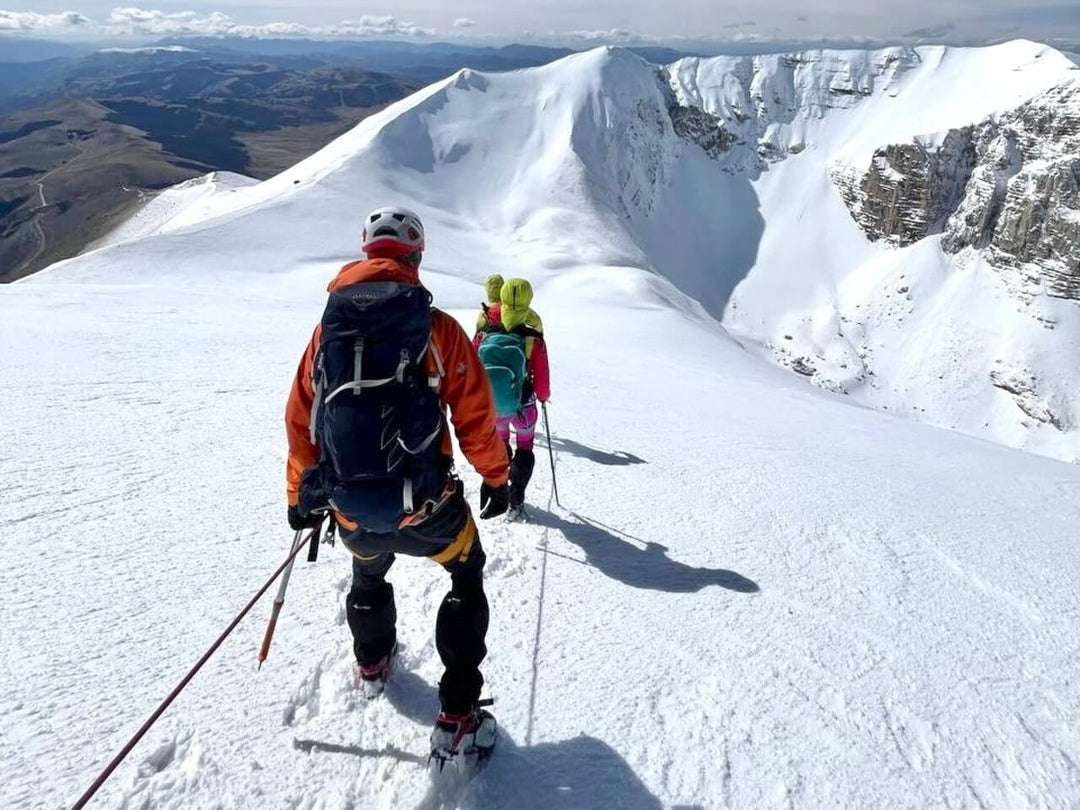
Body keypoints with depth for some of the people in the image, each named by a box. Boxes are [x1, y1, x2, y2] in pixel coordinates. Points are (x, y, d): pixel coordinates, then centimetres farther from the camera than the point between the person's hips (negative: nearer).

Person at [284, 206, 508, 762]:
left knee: (368, 570, 35)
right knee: (467, 576, 22)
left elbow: (300, 417, 10)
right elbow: (475, 414, -4)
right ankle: (457, 716, 17)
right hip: (424, 506, -3)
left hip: (351, 512, 4)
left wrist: (300, 494, 22)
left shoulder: (328, 326, 4)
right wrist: (497, 476, 13)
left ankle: (371, 662, 58)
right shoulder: (436, 327, -7)